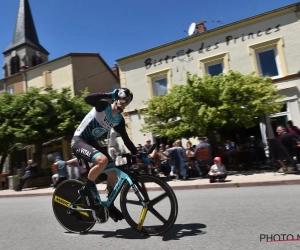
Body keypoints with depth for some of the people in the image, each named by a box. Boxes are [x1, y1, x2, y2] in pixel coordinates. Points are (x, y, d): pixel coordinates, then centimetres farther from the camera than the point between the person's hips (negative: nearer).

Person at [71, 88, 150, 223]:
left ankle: (110, 205, 20)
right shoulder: (103, 105, -14)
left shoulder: (119, 120, 4)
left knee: (113, 172, 2)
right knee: (102, 160, -35)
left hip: (92, 142, 7)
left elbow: (126, 140, 7)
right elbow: (87, 98, -33)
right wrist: (109, 94, -32)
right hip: (79, 140, -7)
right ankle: (86, 190, -10)